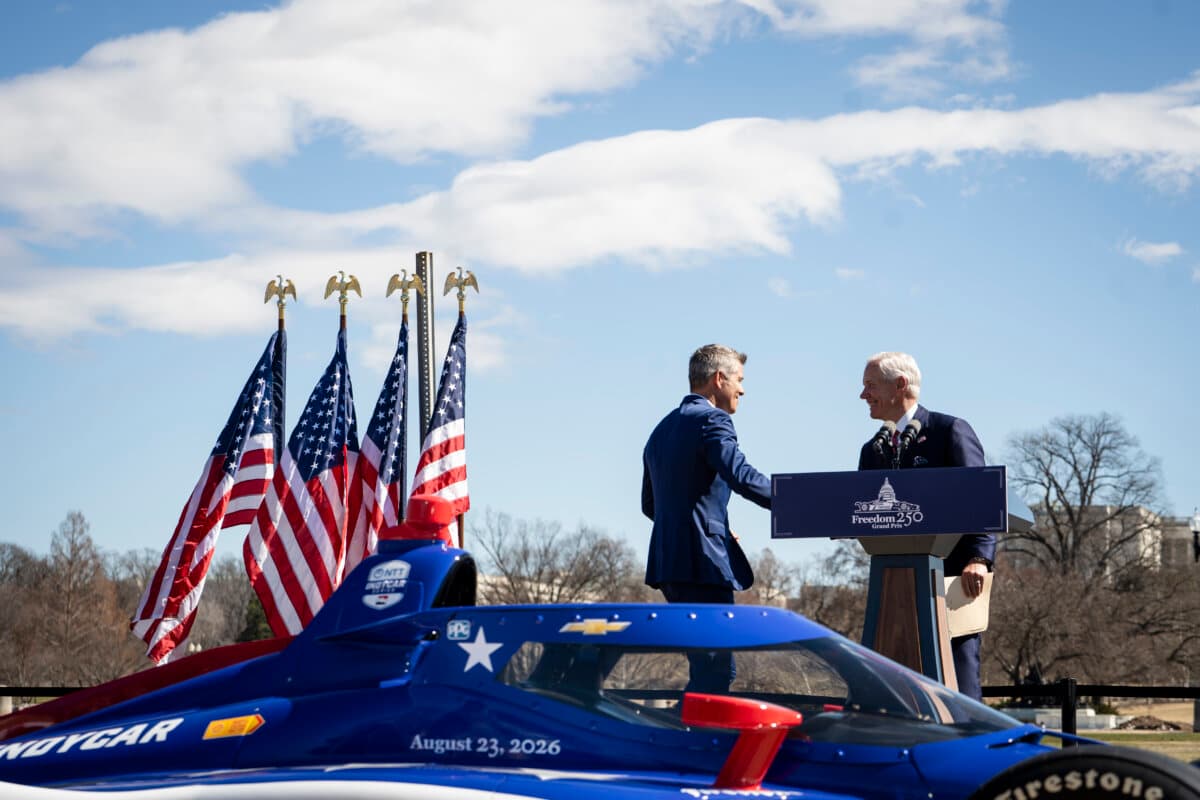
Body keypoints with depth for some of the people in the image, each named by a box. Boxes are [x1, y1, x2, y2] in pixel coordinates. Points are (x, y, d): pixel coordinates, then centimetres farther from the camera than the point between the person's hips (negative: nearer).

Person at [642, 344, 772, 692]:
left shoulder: (663, 429, 22)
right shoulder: (711, 420, -8)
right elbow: (741, 476, -24)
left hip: (668, 561, 9)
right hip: (703, 562, -9)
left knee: (711, 668, 15)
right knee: (714, 672, -8)